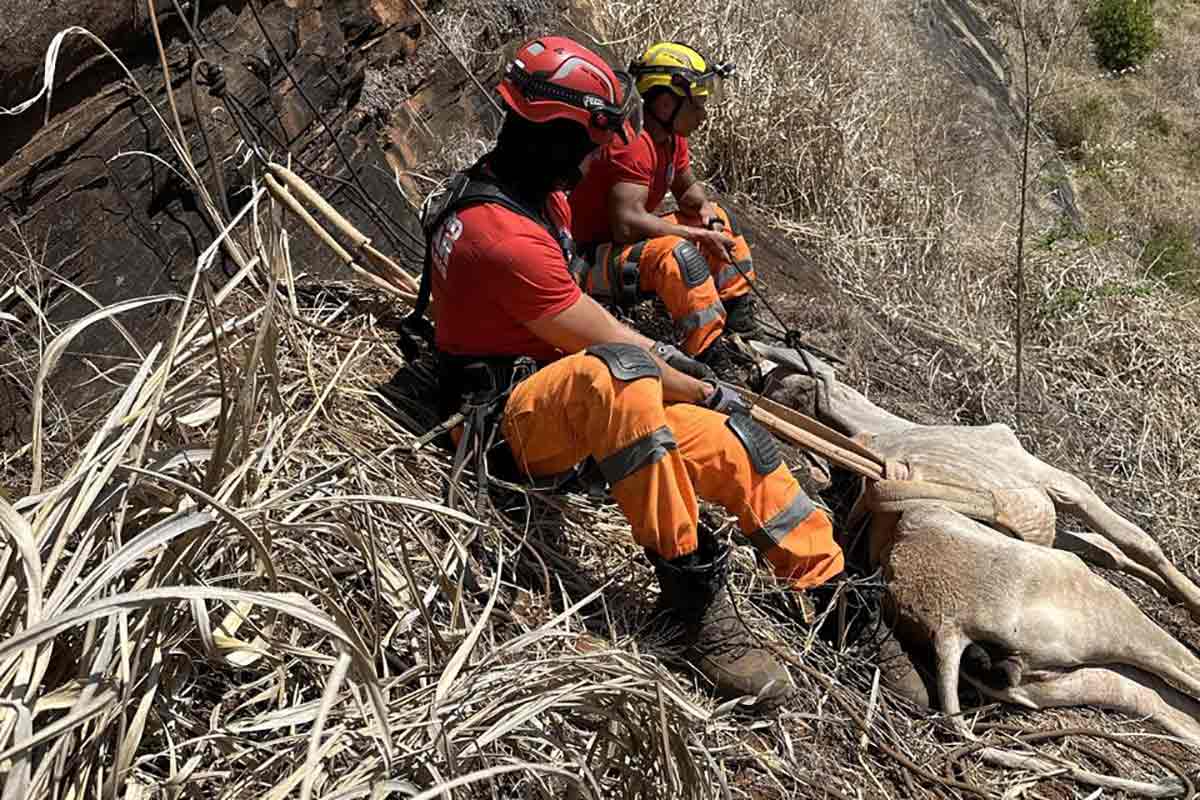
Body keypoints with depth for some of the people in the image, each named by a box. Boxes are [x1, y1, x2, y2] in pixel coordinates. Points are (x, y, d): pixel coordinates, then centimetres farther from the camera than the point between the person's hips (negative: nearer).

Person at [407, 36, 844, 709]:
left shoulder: (537, 195, 7)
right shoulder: (504, 238, -25)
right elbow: (602, 345, -20)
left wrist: (656, 351, 14)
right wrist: (706, 392, -7)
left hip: (577, 400, 10)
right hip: (511, 418, -10)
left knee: (728, 442, -6)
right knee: (616, 375, -42)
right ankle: (694, 598, -35)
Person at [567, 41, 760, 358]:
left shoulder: (672, 136, 5)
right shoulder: (633, 144, -25)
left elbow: (687, 187, 20)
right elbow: (627, 224, -34)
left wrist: (704, 208, -5)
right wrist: (698, 234, -26)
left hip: (623, 246, 11)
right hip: (590, 261, -11)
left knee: (719, 220, 13)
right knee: (675, 253, -36)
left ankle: (740, 325, 10)